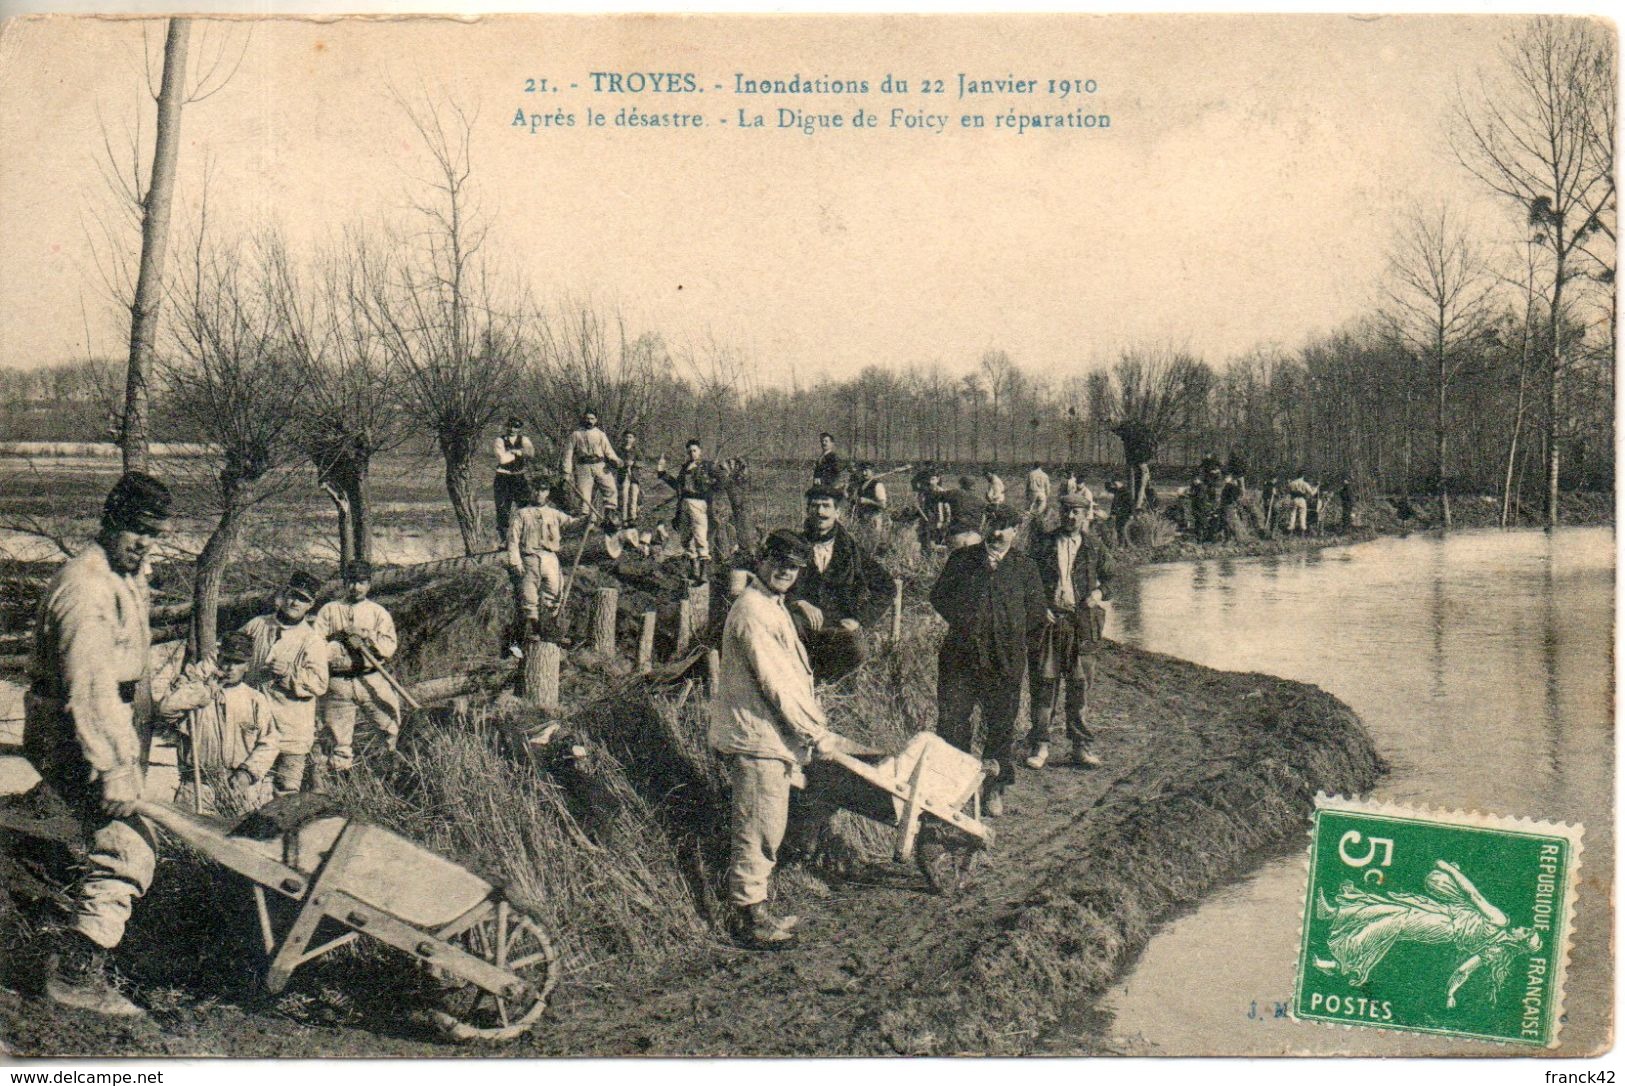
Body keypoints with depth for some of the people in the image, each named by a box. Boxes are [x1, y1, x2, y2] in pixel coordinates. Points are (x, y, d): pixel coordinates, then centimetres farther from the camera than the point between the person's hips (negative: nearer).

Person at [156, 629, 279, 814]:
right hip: (198, 786, 0)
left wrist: (248, 772, -8)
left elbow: (268, 745, 7)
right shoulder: (196, 694, 11)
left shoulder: (257, 700, 12)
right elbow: (165, 708, -9)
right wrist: (205, 689, -6)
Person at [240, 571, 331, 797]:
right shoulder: (257, 626, 9)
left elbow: (319, 684, -13)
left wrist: (290, 672, -24)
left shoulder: (313, 641, -3)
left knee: (287, 790, -3)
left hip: (291, 730, -4)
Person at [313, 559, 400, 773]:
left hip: (372, 681, 0)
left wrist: (365, 636, -13)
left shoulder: (378, 613, 11)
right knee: (338, 739, 3)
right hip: (338, 683, 0)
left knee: (393, 727, -7)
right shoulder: (329, 610, 11)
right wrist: (342, 644, -12)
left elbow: (389, 647, -1)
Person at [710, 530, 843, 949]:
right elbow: (774, 682, -21)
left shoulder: (773, 606, 17)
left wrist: (814, 723, 20)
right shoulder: (751, 611, -17)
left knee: (763, 831, 17)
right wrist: (816, 733, -16)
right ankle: (747, 917, 5)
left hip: (771, 737, 11)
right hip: (757, 739, -11)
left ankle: (751, 913, 26)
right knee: (759, 832, -4)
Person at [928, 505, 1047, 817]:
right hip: (960, 656, 0)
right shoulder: (962, 558, 6)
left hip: (1005, 662, 0)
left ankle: (996, 790, 20)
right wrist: (962, 622, 0)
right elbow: (938, 596, 8)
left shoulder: (1025, 567, 5)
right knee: (951, 723, 0)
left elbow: (1036, 616, 9)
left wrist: (1014, 639, 3)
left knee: (1001, 727, 7)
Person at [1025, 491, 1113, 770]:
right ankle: (1040, 744, 6)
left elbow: (1110, 575, 18)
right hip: (1048, 618, -1)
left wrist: (1099, 592, -2)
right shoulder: (1043, 543, 5)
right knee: (1044, 681, -1)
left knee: (1080, 684, 4)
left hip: (1081, 621, 1)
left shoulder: (1093, 546, 8)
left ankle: (1081, 746, 12)